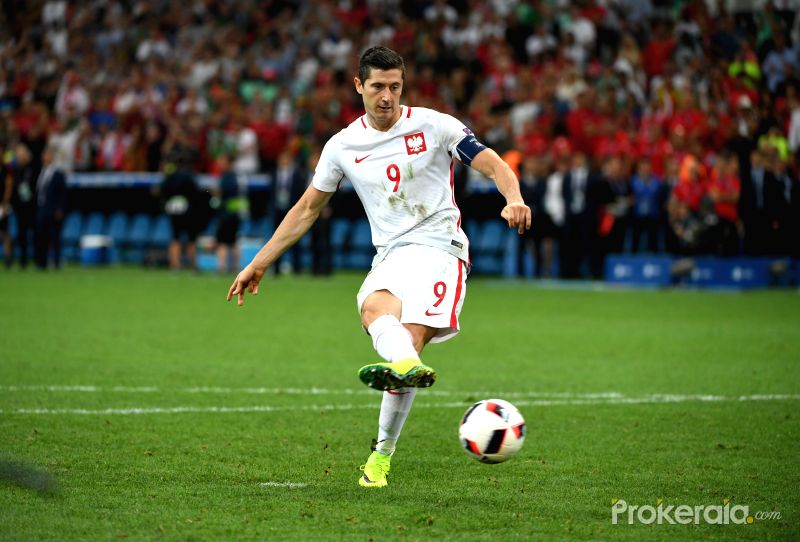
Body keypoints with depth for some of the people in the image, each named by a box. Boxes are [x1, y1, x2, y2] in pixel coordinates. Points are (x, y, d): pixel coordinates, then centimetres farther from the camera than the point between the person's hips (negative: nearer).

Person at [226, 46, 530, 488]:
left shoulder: (433, 125, 2)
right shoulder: (343, 146, 11)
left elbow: (493, 165, -1)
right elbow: (307, 209, 19)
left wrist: (514, 199, -23)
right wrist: (258, 264, 18)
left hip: (440, 248, -3)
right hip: (392, 254, 3)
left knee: (411, 337, -22)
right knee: (375, 307, -33)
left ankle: (382, 453, -15)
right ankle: (407, 365, -66)